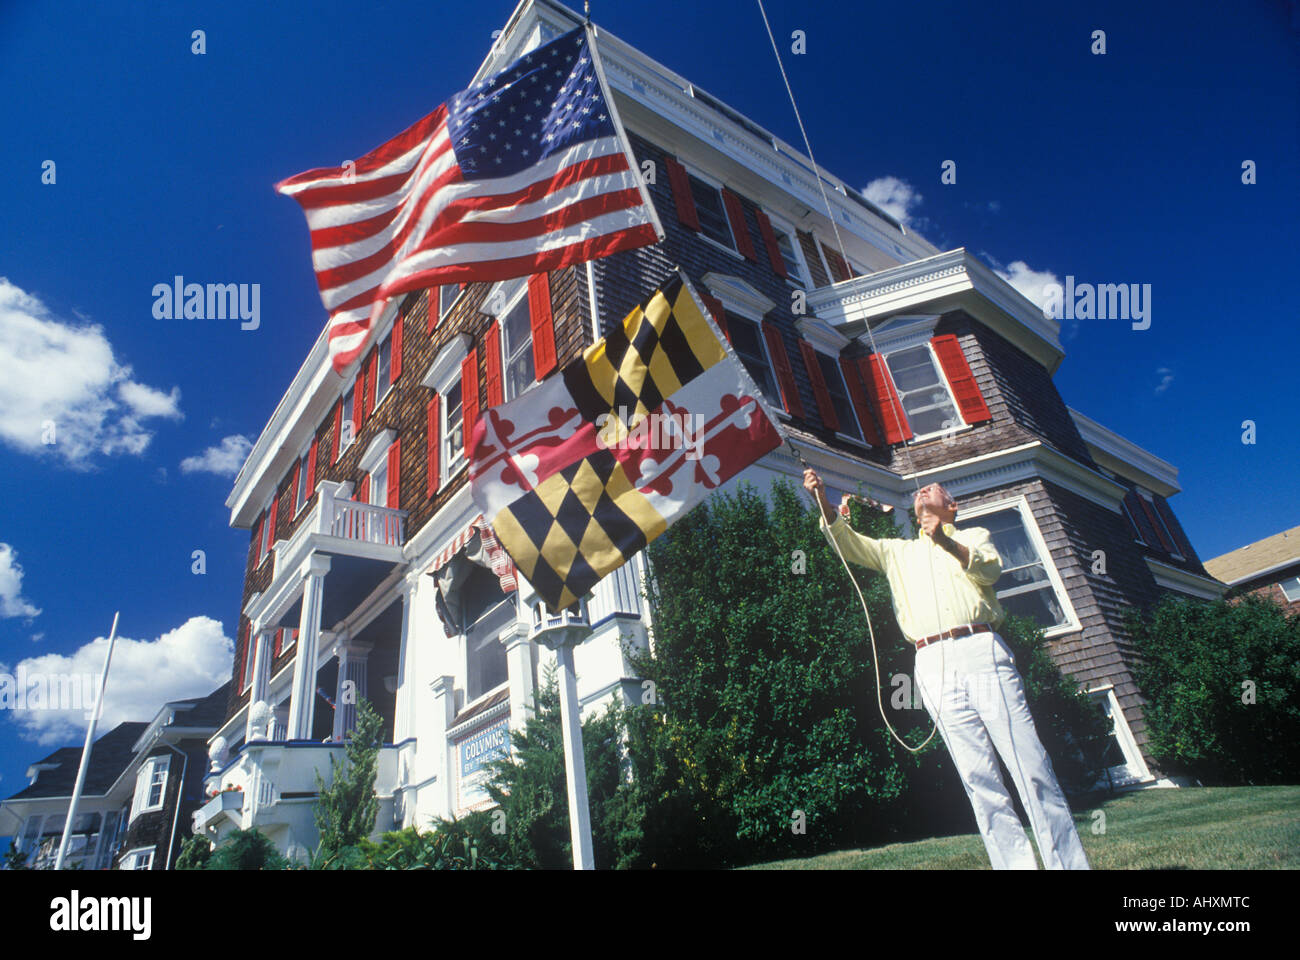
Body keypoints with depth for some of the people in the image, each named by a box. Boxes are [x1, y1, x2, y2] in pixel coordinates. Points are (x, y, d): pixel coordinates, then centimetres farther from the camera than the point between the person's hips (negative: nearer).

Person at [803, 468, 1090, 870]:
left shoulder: (974, 535, 20)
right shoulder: (898, 551, 27)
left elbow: (990, 569, -1)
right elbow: (849, 543, 15)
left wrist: (947, 541, -20)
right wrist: (822, 499, 1)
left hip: (981, 650, -2)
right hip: (933, 663, 2)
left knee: (1029, 764, -7)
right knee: (978, 777, -1)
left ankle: (1069, 861, -1)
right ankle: (1016, 863, 2)